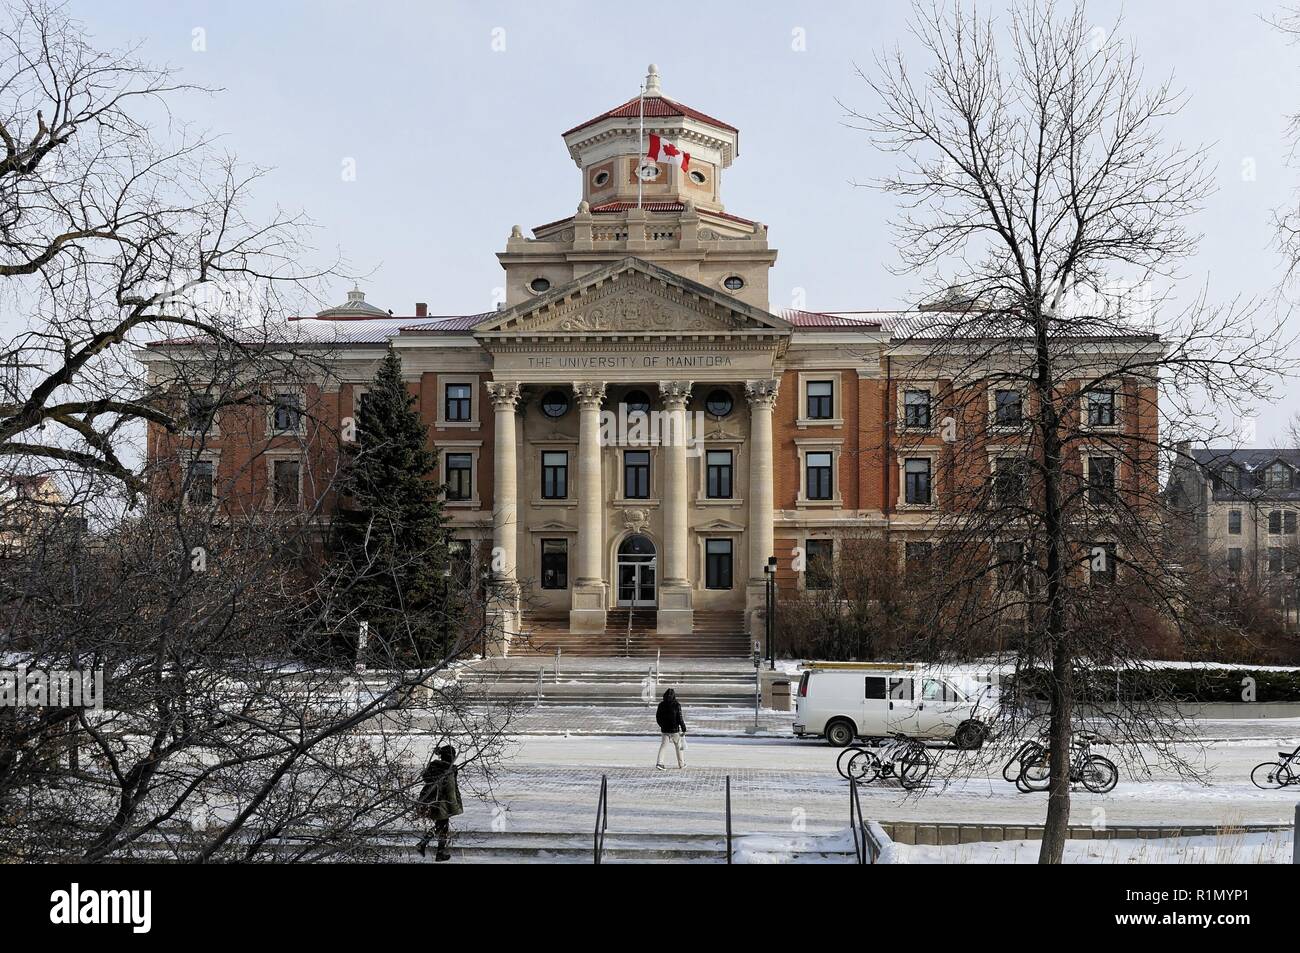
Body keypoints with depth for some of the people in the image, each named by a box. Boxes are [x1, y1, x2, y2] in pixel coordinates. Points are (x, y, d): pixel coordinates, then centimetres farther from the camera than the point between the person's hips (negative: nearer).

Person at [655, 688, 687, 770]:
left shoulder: (661, 705, -1)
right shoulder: (677, 705, -13)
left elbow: (658, 717, 7)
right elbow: (679, 718, -14)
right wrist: (684, 729, -5)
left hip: (664, 730, 3)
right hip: (675, 730, -2)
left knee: (663, 746, 4)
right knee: (678, 746, 13)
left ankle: (659, 762, -13)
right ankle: (681, 763, 23)